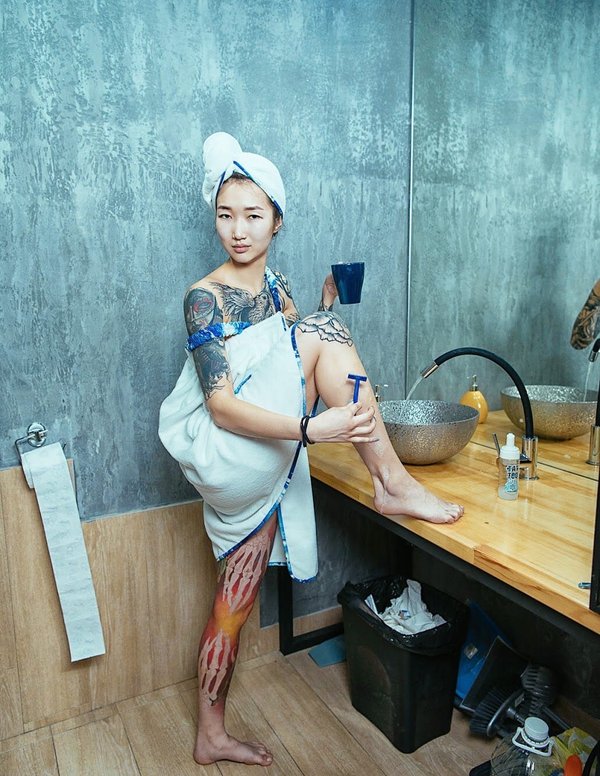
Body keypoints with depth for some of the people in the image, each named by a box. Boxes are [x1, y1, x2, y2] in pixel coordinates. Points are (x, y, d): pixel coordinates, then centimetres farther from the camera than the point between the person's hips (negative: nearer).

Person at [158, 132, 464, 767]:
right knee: (318, 334, -19)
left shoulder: (277, 288, 12)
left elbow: (296, 376, 15)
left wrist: (326, 308, 2)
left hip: (264, 469, 7)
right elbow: (221, 404, -20)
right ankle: (393, 484, -14)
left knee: (238, 598, 13)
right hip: (221, 451, -7)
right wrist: (310, 428, -32)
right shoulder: (206, 297, -10)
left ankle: (211, 737, 33)